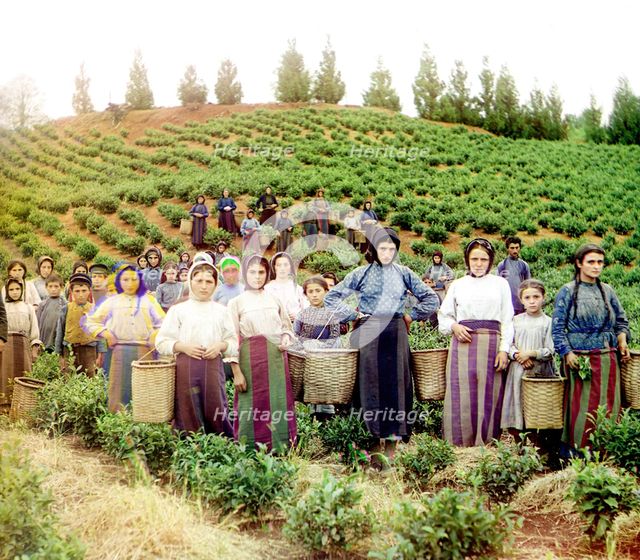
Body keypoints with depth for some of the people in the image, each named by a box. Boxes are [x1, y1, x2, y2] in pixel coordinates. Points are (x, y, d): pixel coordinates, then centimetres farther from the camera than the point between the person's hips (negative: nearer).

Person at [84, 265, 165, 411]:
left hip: (143, 351, 0)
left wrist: (155, 337, -7)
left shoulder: (148, 300, 11)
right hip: (119, 352, 0)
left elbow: (163, 323, 8)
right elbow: (89, 322, 12)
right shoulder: (112, 301, 11)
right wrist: (105, 333, -2)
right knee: (119, 391, 0)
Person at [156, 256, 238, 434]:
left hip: (213, 365, 1)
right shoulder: (178, 310, 6)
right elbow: (162, 342, 4)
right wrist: (182, 346, -12)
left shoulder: (221, 311, 12)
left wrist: (221, 346, -9)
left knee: (215, 410, 1)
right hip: (186, 366, -1)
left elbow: (234, 342, 11)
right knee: (188, 412, 2)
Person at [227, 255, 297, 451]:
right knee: (253, 407, -1)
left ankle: (281, 452, 14)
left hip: (277, 361, 3)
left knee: (279, 405, 3)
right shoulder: (236, 303, 1)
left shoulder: (275, 300, 10)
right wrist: (236, 372, -11)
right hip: (251, 361, -3)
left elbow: (287, 327, 21)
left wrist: (286, 338, -3)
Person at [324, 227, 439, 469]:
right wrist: (354, 315, 0)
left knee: (396, 382, -1)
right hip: (369, 332, -1)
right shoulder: (362, 273, 3)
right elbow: (331, 298, 5)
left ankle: (391, 441, 5)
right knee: (372, 383, -2)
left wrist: (411, 316, 6)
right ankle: (380, 435, 7)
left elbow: (431, 298, 13)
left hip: (396, 333, 1)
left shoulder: (404, 274, 7)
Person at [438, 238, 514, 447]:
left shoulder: (500, 284, 9)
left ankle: (486, 445, 9)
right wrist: (454, 326, -5)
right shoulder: (458, 284, 12)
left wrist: (504, 349, -3)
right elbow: (444, 315, 16)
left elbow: (507, 320, 6)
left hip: (491, 344, -1)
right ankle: (460, 445, 6)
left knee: (489, 396, 1)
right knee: (461, 396, -1)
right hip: (463, 344, 1)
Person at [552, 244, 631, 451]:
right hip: (580, 359, -4)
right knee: (582, 408, -4)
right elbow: (557, 327, -3)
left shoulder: (607, 291, 13)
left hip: (608, 358, 4)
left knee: (609, 406, 5)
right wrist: (567, 352, -13)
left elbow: (621, 321, 19)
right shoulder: (568, 291, 0)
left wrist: (622, 340, 1)